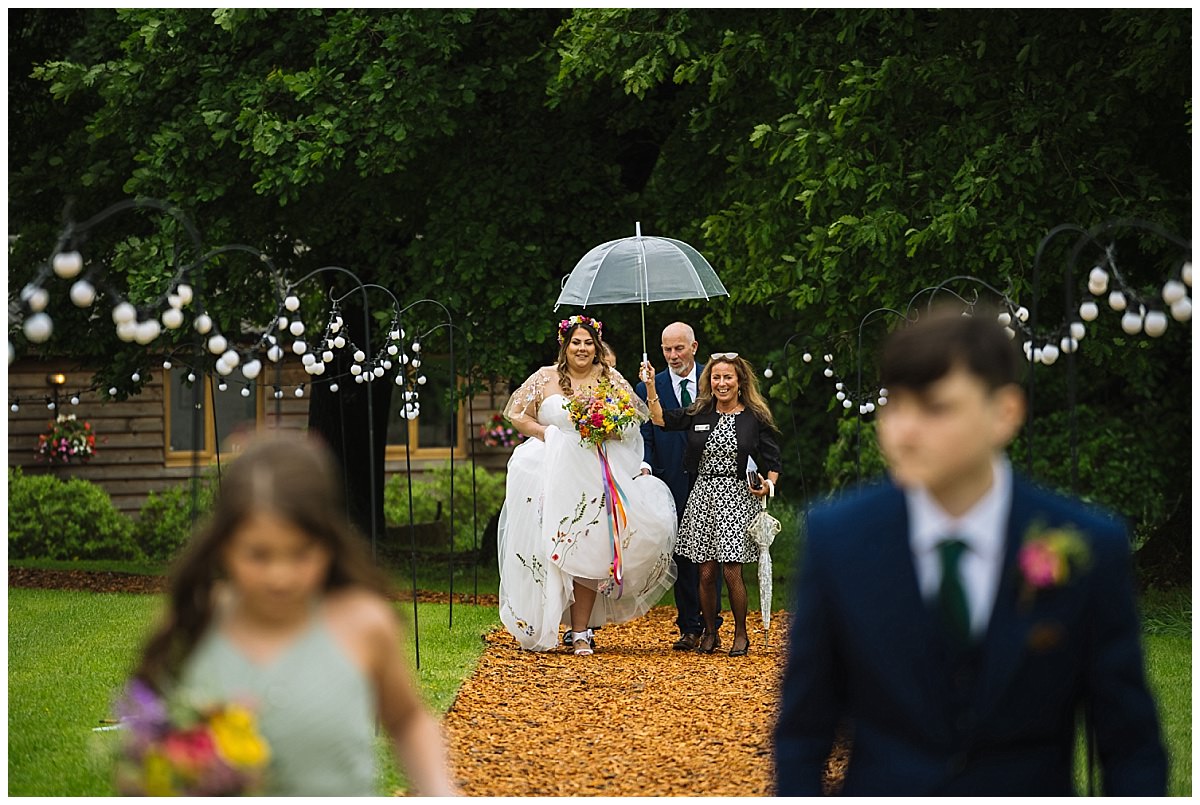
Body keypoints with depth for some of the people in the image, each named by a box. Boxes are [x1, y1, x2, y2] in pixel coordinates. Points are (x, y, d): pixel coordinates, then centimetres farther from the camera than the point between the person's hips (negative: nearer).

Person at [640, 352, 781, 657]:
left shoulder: (756, 418, 2)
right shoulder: (699, 413, 8)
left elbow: (773, 463, 4)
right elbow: (661, 419, 11)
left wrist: (767, 484, -13)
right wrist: (651, 386, 3)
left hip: (738, 497, -3)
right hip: (703, 496, 3)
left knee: (732, 571, -7)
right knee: (706, 572, 3)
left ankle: (741, 633, 10)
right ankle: (709, 633, 18)